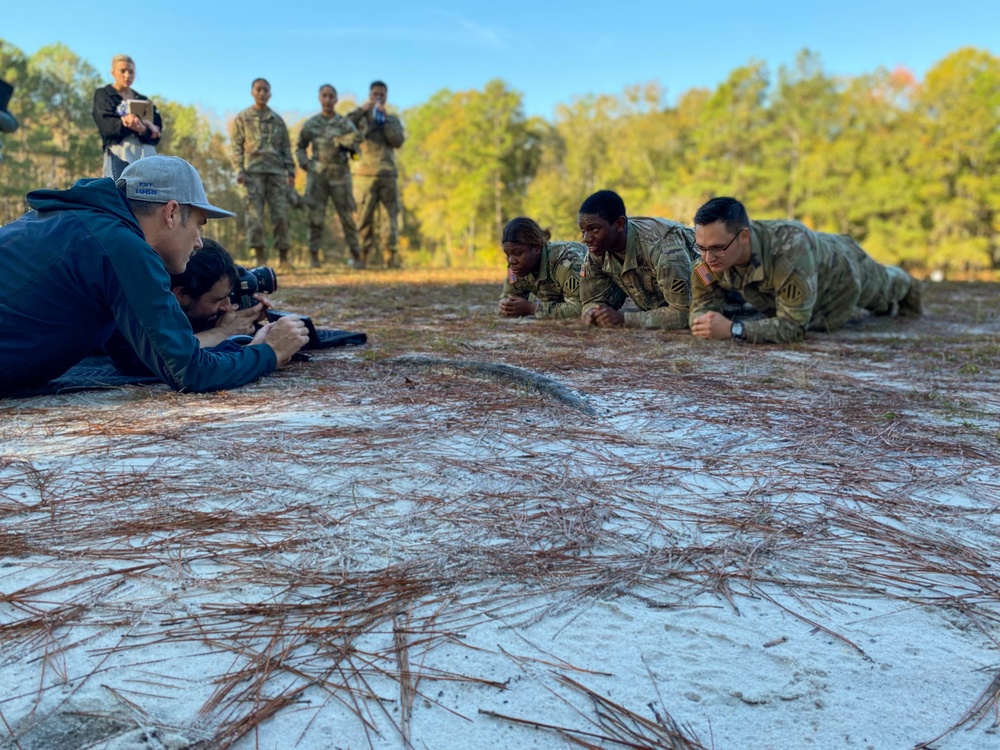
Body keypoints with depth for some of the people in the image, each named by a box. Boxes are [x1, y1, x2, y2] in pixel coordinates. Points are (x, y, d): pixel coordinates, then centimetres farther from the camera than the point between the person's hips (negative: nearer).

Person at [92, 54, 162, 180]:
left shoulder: (143, 100, 24)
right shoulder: (103, 95, 13)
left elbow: (158, 127, 7)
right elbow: (107, 124, -6)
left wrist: (146, 124, -19)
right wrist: (143, 128, -20)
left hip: (146, 154, 4)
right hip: (119, 152, -4)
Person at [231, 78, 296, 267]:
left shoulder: (278, 120, 17)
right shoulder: (242, 119, 11)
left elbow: (286, 148, 15)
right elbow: (237, 147, 6)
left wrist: (291, 172, 5)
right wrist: (239, 171, -6)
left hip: (276, 172, 2)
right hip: (253, 172, -2)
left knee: (281, 213, -4)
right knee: (254, 214, -8)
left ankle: (283, 255, 2)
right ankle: (259, 255, -6)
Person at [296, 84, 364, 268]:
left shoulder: (345, 123, 7)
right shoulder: (311, 124, 10)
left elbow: (356, 137, -8)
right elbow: (300, 148, 17)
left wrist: (339, 141, -20)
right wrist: (305, 164, 2)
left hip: (340, 175, -1)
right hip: (317, 175, 1)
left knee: (347, 216, 0)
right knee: (315, 216, -1)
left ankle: (356, 255, 7)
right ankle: (314, 256, 5)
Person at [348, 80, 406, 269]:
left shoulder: (393, 120, 19)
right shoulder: (361, 117, 14)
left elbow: (398, 141, 0)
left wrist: (384, 118, -4)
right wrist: (362, 110, -9)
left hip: (388, 175, 2)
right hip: (365, 174, -2)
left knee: (392, 216, -3)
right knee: (365, 218, -5)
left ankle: (392, 256, -1)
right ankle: (367, 257, -2)